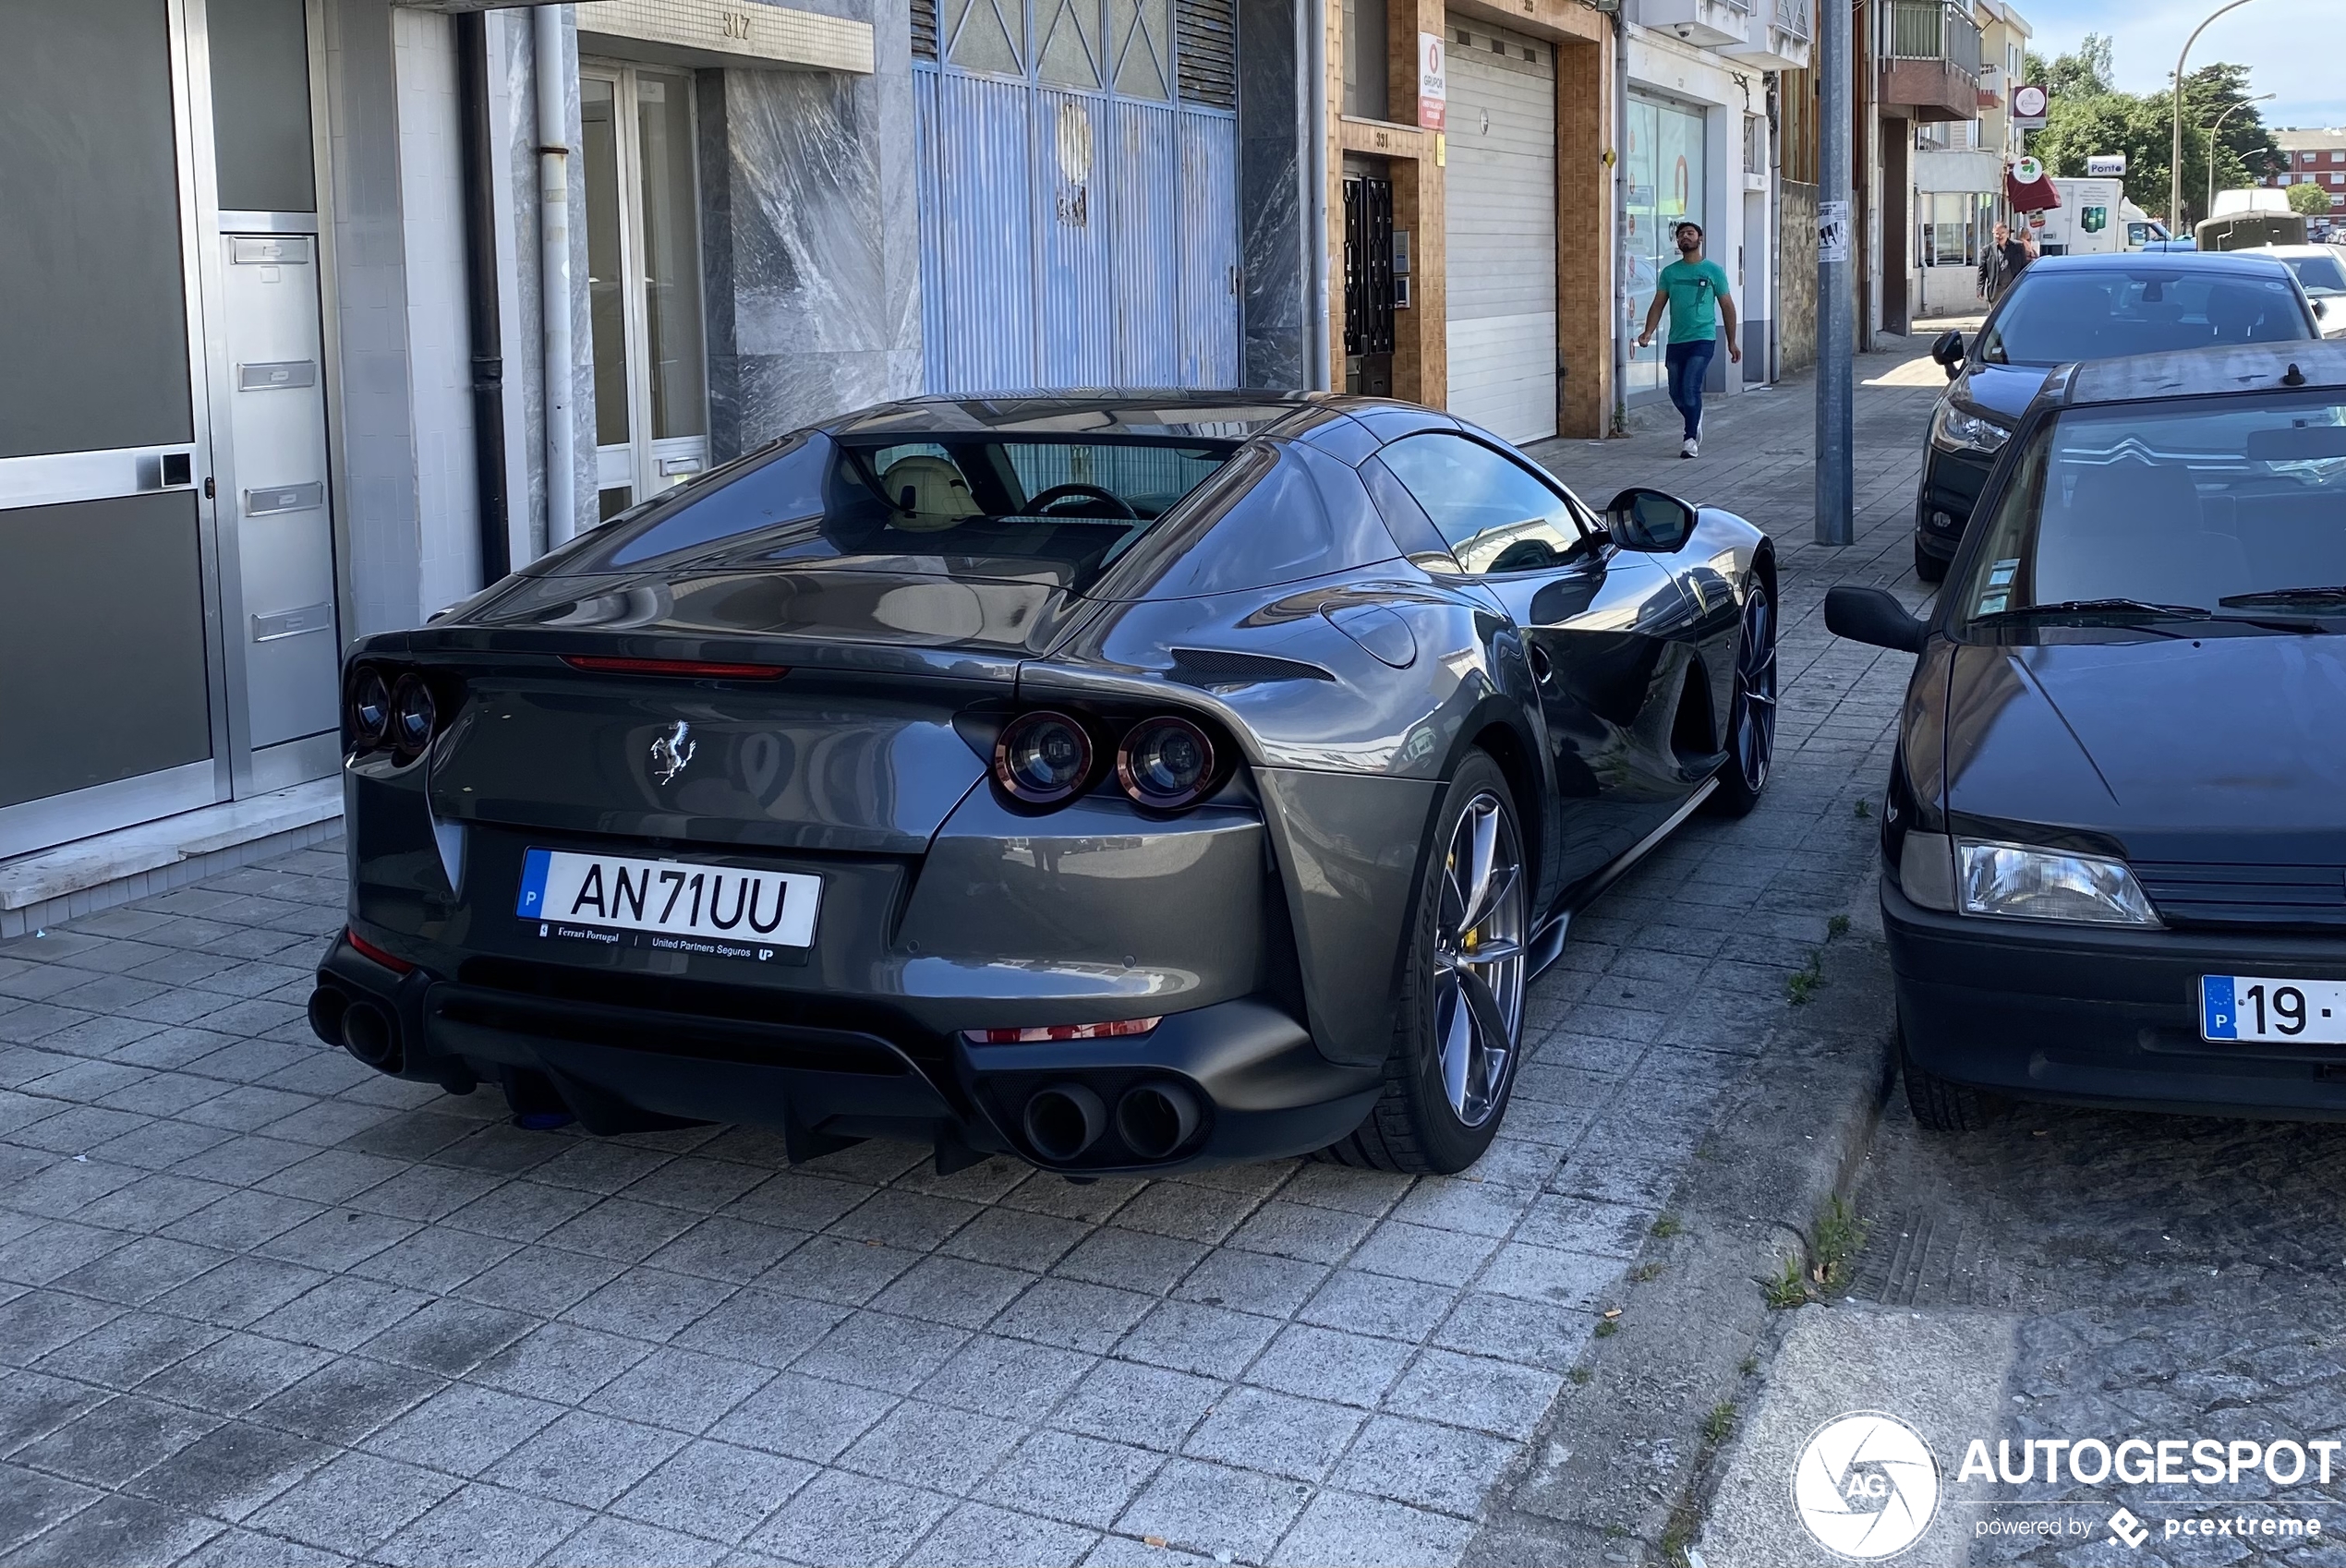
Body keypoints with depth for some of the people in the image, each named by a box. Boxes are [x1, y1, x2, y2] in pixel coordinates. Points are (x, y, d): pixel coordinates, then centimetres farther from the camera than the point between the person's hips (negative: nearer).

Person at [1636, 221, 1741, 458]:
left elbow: (1727, 306, 7)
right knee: (1676, 394, 9)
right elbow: (1658, 304, 4)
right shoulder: (1669, 272, 9)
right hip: (1676, 341, 4)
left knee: (1690, 388, -17)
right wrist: (1648, 332, -13)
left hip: (1703, 340, -4)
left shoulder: (1713, 271, 3)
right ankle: (1696, 421, 38)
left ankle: (1691, 439, -9)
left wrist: (1732, 342, 6)